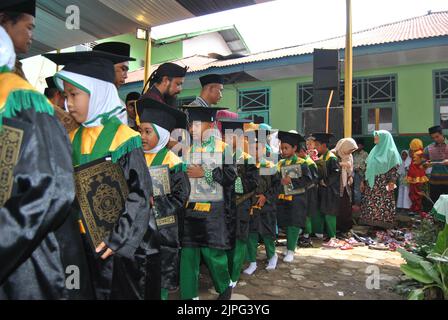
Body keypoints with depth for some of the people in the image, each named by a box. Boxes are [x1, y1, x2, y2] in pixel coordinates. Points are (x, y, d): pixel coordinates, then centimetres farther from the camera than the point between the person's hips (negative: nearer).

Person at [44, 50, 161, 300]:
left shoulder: (124, 138, -15)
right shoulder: (73, 138, 5)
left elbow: (139, 194, -17)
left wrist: (119, 238, -19)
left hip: (124, 241, -6)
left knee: (126, 292, 10)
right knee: (94, 292, 19)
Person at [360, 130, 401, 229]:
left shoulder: (391, 152, -3)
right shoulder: (375, 150, 15)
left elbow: (396, 168, -10)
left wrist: (392, 182, -21)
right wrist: (363, 181, 13)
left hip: (384, 185, -6)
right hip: (371, 183, 6)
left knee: (383, 204, -1)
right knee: (370, 204, 6)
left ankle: (383, 222, 9)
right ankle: (371, 221, 15)